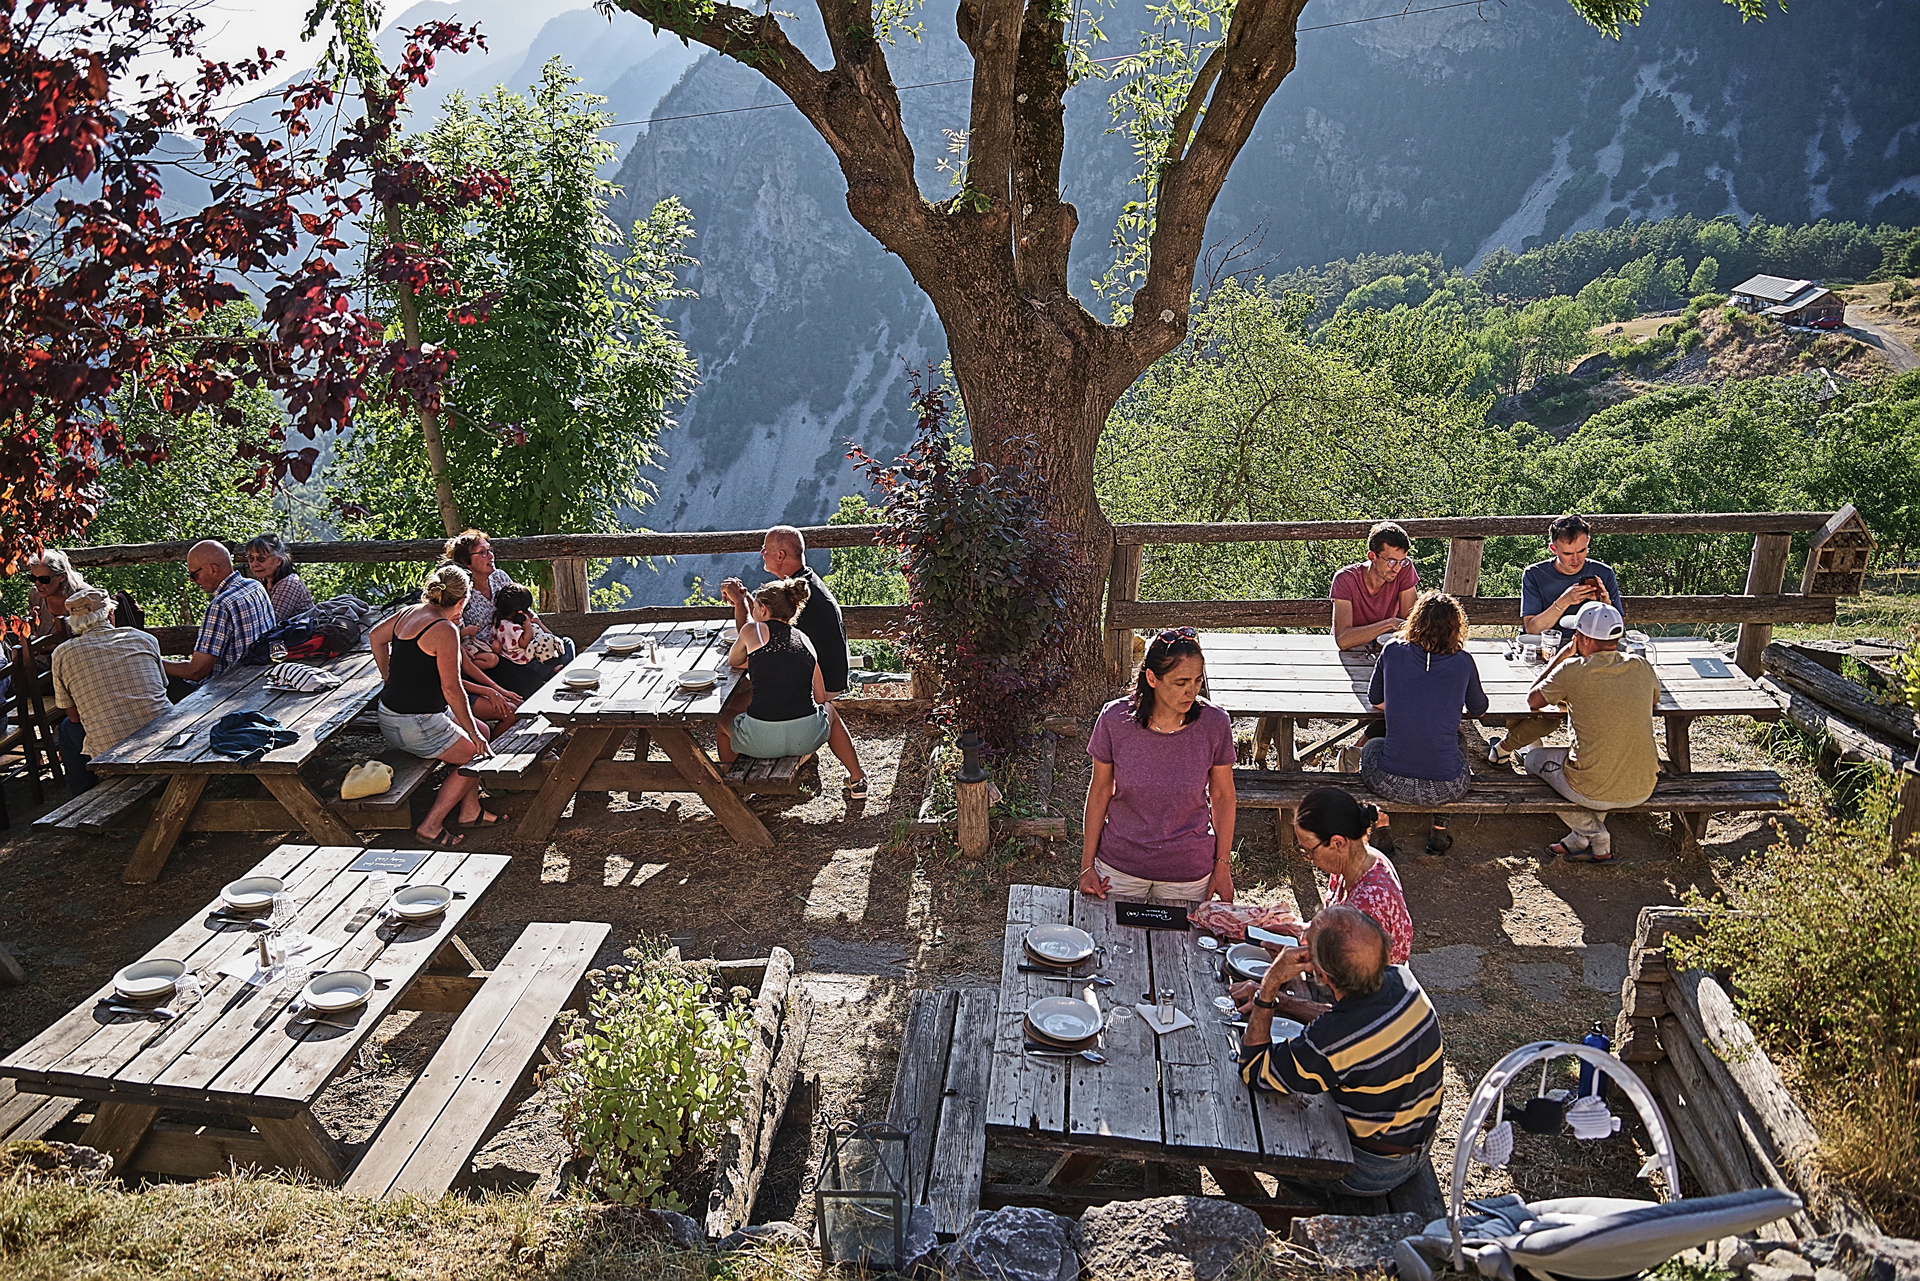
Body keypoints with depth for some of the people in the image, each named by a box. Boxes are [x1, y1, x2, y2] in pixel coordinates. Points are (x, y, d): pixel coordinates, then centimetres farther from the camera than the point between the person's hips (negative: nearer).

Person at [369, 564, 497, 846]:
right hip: (415, 725, -9)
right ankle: (431, 825, 5)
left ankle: (470, 810, 23)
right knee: (475, 755, 4)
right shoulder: (445, 629, -21)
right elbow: (452, 688, -20)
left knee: (482, 732, 18)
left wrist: (393, 682, 27)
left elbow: (376, 637, 25)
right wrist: (472, 732, -11)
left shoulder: (409, 612, 5)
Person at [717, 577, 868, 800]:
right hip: (807, 737, 3)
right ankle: (857, 780, 44)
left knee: (723, 723, 32)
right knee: (829, 710, 39)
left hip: (761, 740, -3)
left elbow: (734, 662, 24)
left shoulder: (754, 630, 2)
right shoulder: (803, 639, 13)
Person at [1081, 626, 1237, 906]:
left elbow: (1223, 796, -1)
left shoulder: (1214, 723, -14)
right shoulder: (1115, 719, -15)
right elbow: (1100, 790, -3)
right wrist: (1087, 865, 0)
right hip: (1120, 866, 0)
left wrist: (1223, 866, 3)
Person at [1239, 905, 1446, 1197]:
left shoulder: (1330, 1042, -38)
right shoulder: (1403, 980, -17)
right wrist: (1281, 1001, 5)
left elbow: (1253, 1071, -20)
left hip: (1367, 1173, -6)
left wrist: (1269, 986, -23)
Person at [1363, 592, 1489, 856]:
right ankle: (1440, 832, 36)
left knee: (1371, 744, 34)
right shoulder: (1463, 662, -4)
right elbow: (1479, 709, 15)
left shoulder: (1393, 652, -4)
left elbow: (1375, 701, 13)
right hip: (1446, 789, 1)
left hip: (1392, 785, -1)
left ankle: (1381, 831, 35)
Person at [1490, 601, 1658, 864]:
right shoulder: (1642, 667, -1)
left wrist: (1560, 656, 11)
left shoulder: (1573, 670, -13)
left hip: (1592, 791, -5)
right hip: (1643, 790, 5)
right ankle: (1582, 840, 27)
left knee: (1532, 755, 23)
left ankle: (1595, 836, 16)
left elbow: (1533, 699, 4)